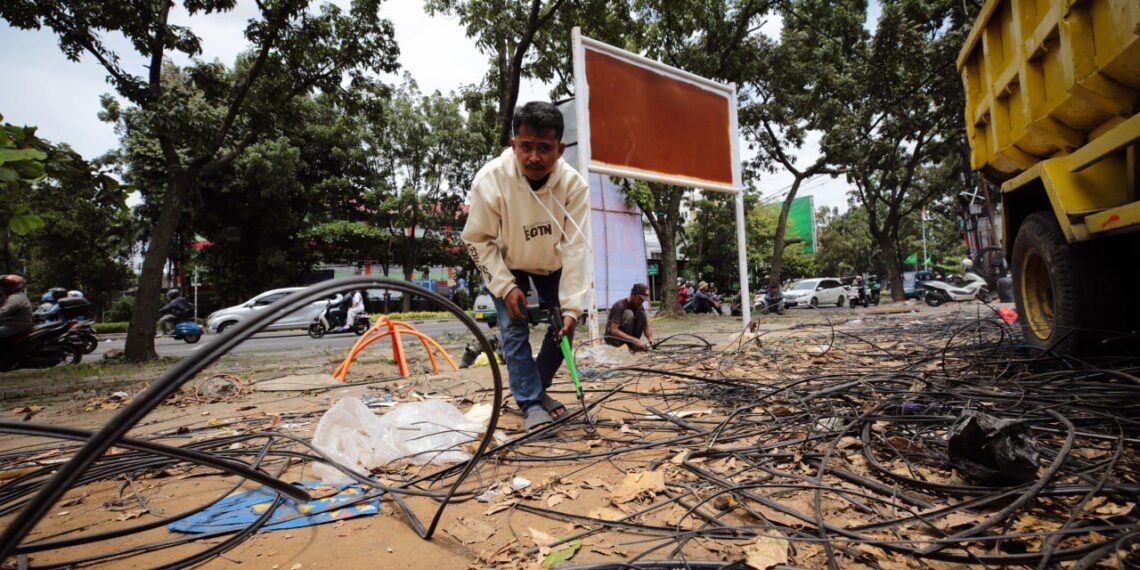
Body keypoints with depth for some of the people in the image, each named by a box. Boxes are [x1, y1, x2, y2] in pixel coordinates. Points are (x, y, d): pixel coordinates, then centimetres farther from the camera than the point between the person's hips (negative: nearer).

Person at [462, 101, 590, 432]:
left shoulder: (574, 184, -29)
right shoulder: (490, 179, -32)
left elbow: (575, 249, -29)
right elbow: (478, 240, -19)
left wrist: (571, 306, -31)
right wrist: (505, 286, -23)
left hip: (552, 265, 2)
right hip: (507, 265, -2)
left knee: (564, 328, 0)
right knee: (514, 329, -11)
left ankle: (537, 388, 22)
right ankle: (532, 404, 2)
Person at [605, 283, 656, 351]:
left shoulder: (640, 307, -3)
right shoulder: (619, 306, -23)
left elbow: (646, 326, -3)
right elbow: (614, 331, -31)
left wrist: (650, 338, -25)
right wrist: (635, 340, -36)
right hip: (612, 337, -6)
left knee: (642, 314, -14)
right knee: (628, 314, -29)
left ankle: (632, 344, -12)